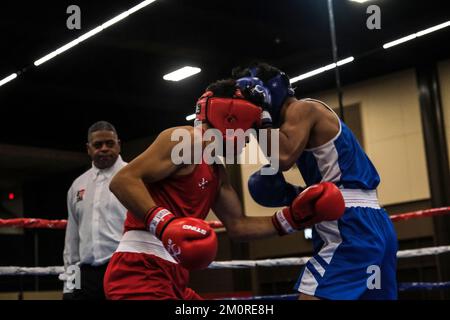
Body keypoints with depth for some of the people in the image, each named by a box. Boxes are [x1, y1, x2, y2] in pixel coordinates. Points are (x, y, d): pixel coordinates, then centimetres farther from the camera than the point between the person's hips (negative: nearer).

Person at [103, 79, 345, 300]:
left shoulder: (216, 171, 19)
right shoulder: (184, 139, -10)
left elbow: (238, 226, 21)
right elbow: (122, 180, -18)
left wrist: (293, 217, 14)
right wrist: (163, 222, -32)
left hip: (170, 277, 10)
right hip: (140, 271, -10)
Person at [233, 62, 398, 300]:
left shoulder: (302, 109, -3)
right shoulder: (306, 113, 25)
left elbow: (284, 158, -20)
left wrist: (262, 117, -8)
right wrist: (297, 195, 11)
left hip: (351, 226, -10)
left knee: (311, 295, -14)